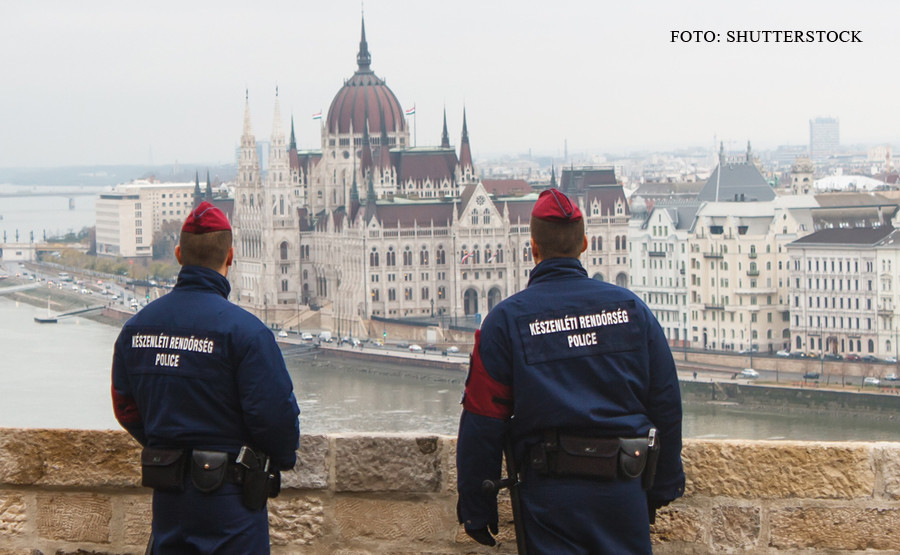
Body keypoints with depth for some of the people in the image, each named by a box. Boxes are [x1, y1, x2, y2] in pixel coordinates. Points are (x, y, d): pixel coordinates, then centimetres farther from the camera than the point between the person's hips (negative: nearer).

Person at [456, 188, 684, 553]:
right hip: (624, 492, 2)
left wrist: (476, 510, 4)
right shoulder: (632, 309, 5)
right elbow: (666, 405, 9)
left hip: (550, 495, -2)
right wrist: (661, 489, 19)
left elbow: (482, 423, -4)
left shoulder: (506, 320, -4)